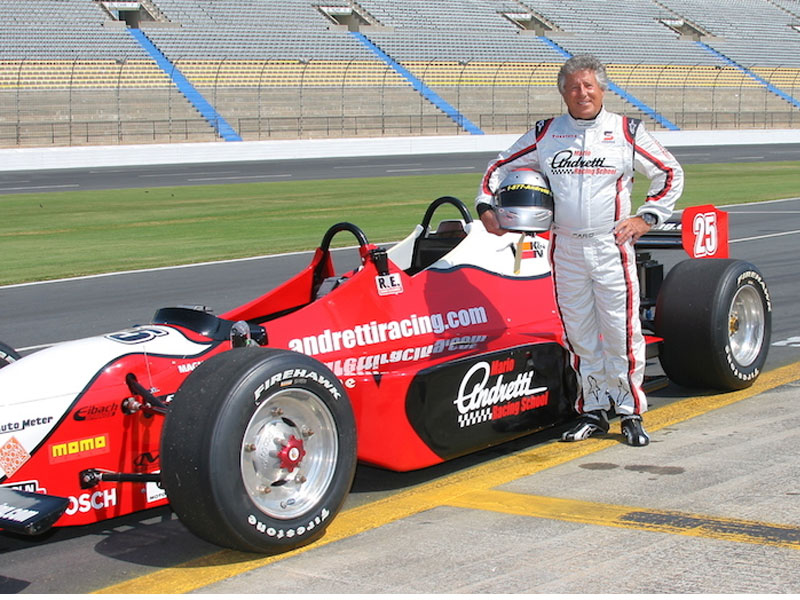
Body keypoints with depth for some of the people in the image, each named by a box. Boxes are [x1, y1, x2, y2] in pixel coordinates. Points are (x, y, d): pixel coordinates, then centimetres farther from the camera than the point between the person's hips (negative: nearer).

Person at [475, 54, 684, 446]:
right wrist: (485, 204, 3)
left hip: (612, 248, -2)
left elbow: (670, 173, 11)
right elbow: (501, 167, 17)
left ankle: (631, 412, 9)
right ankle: (593, 410, 17)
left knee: (622, 333, -2)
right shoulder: (545, 134, 8)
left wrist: (648, 217, 2)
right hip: (565, 249, 2)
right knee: (579, 335, 6)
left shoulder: (627, 132, 3)